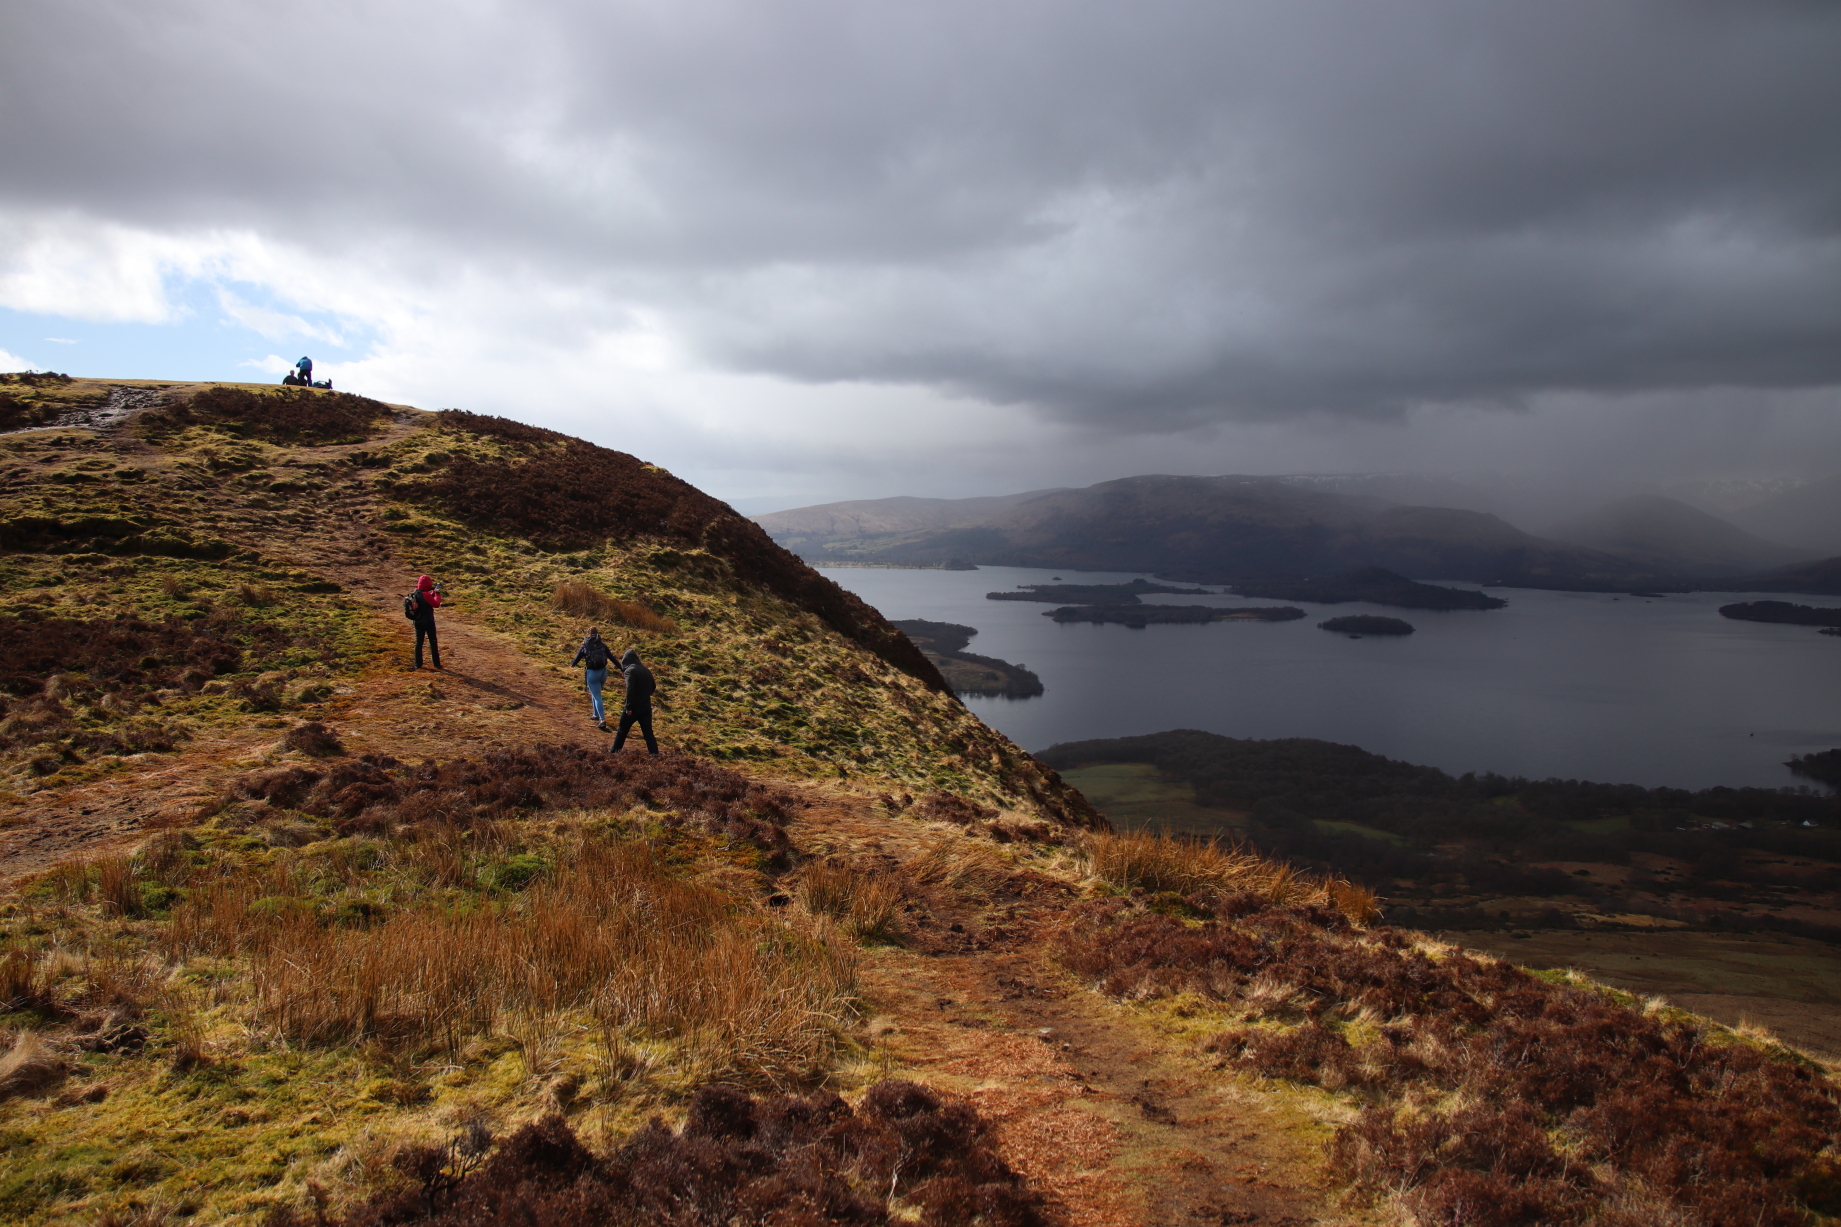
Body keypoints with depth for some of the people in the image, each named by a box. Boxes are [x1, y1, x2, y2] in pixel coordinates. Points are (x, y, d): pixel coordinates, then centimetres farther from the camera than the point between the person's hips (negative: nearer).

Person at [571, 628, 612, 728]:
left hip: (592, 673, -4)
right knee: (595, 693, 26)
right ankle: (596, 715, 34)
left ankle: (602, 720, -13)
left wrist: (571, 665, 29)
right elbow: (612, 658, 2)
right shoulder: (602, 645, 5)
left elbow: (577, 659, 6)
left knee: (597, 697, -3)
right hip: (603, 672, 4)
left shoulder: (584, 646, -1)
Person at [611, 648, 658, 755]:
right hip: (646, 707, 5)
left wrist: (629, 707, -20)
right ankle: (654, 753, 1)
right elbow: (653, 686, 19)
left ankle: (614, 751, 25)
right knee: (648, 732, 7)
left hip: (634, 707, -5)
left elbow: (630, 690, -23)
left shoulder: (630, 671, -14)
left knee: (622, 731, 13)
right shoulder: (646, 670, 10)